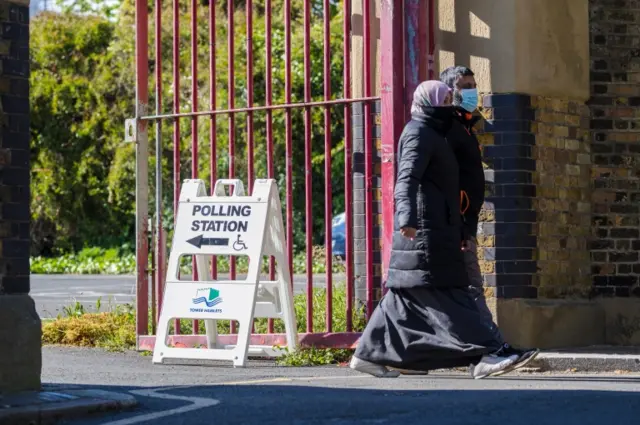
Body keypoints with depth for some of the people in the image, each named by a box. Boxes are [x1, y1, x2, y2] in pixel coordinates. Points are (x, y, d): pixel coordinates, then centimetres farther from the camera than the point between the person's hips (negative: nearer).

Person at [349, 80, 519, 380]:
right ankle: (483, 355, -16)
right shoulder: (419, 134, -7)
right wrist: (406, 216, -39)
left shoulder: (430, 134, 25)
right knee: (445, 294, -12)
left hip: (435, 229, 10)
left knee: (406, 297, 9)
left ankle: (368, 354, 11)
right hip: (425, 231, -10)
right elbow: (407, 178, -23)